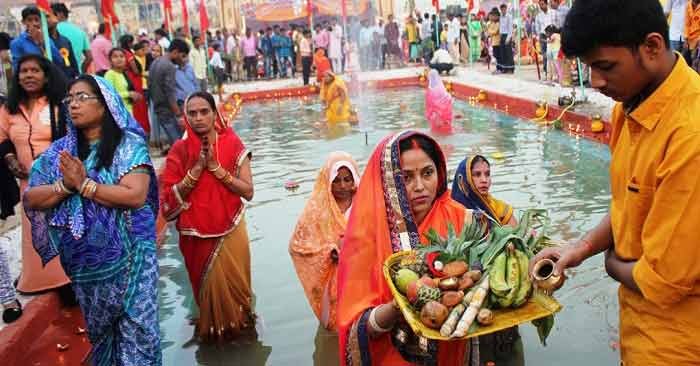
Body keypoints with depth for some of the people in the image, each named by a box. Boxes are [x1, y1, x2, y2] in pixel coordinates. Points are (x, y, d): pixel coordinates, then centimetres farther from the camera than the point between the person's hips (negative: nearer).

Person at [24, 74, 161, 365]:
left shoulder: (129, 144, -9)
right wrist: (65, 185, -18)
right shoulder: (61, 151, 3)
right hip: (84, 259, 5)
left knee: (136, 329, 3)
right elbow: (31, 200, -1)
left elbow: (135, 195, -21)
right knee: (99, 329, 21)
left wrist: (84, 184, -18)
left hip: (127, 257, -4)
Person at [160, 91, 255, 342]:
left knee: (232, 280, 12)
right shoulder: (180, 150, -7)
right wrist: (197, 167, -22)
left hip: (230, 230, 0)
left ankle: (237, 324, 38)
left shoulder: (233, 145, -8)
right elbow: (171, 198, -12)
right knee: (206, 282, 14)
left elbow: (248, 192, -14)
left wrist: (215, 167, -21)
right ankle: (212, 328, 39)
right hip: (196, 233, 1)